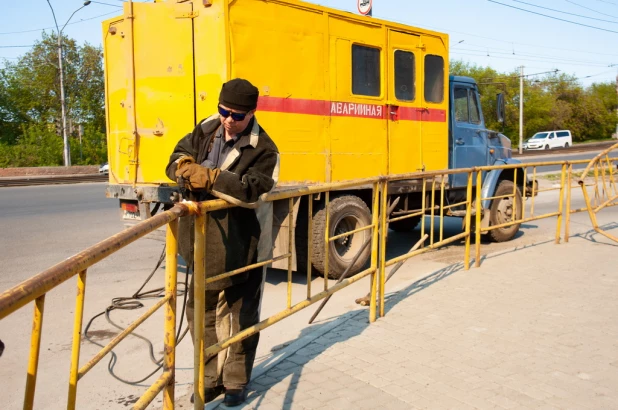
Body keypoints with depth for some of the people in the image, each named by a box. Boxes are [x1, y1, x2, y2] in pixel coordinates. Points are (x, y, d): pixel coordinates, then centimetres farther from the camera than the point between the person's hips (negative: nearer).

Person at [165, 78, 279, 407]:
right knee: (199, 311, 15)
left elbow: (251, 192, -27)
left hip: (242, 248, -5)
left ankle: (236, 382, 28)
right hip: (202, 242, 6)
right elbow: (177, 160, 4)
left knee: (242, 317, 10)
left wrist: (208, 177, -32)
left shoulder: (263, 149, -14)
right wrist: (187, 168, -20)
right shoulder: (205, 131, 4)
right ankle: (210, 378, 33)